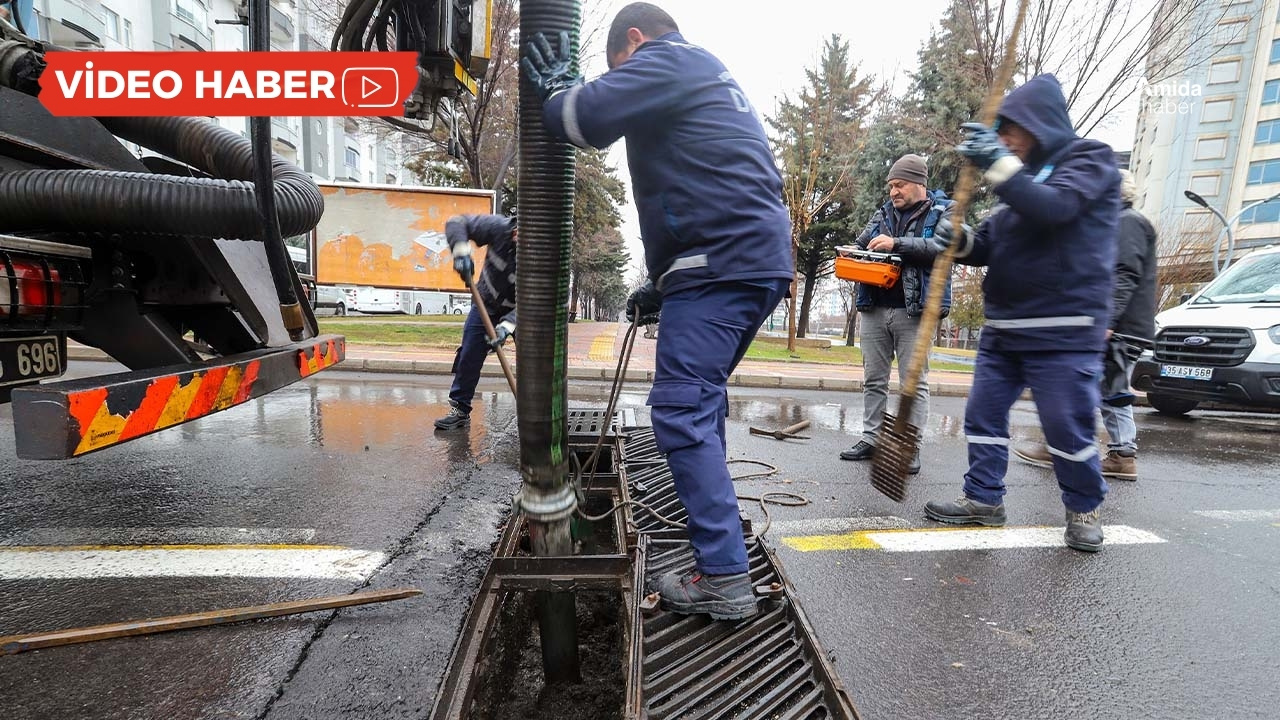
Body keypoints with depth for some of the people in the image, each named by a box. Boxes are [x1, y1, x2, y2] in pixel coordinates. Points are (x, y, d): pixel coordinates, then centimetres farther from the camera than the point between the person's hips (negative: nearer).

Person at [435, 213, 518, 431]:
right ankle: (460, 410, 12)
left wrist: (507, 326, -45)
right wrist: (461, 251, -35)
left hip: (518, 313, -1)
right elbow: (456, 223, -19)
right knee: (469, 358, -2)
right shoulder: (499, 228, -26)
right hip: (486, 305, 1)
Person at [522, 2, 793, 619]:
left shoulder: (665, 60, 3)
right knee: (700, 397, 19)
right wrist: (661, 286, 30)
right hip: (762, 260, 10)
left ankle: (725, 579, -7)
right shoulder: (711, 78, 33)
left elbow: (590, 116, -14)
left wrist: (554, 87, 11)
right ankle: (710, 518, 34)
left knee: (680, 409, -10)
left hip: (719, 263, -10)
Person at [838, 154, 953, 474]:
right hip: (875, 308, 5)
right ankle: (870, 440, 17)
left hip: (914, 310, -5)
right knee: (873, 379, 8)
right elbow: (861, 243, 16)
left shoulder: (943, 211, 4)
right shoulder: (883, 213, 18)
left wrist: (896, 244, -21)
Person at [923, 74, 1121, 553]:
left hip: (1062, 331, -7)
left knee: (1068, 426, -1)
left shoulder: (1090, 159, -1)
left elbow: (1054, 207, -22)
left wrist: (999, 165, -24)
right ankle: (984, 498, 19)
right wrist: (962, 242, -4)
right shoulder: (1022, 174, 20)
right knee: (983, 414, 8)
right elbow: (993, 246, 18)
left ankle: (1085, 508, 20)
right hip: (1002, 328, 8)